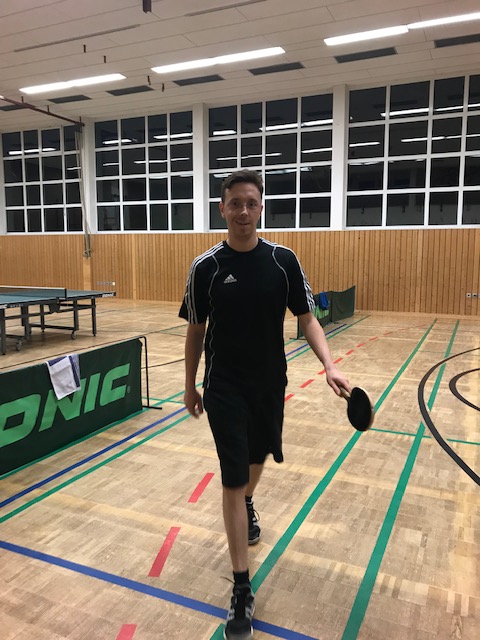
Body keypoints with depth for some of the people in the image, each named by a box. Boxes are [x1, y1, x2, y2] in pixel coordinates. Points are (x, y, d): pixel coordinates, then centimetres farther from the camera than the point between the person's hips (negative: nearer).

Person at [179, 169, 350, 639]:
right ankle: (242, 591, 11)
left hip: (270, 385, 3)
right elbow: (196, 331, 0)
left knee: (257, 458, 24)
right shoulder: (205, 267, -8)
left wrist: (329, 365, -18)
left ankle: (247, 505, 58)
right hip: (225, 390, -2)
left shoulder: (283, 261, -5)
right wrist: (190, 387, 6)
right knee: (232, 481, -2)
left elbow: (306, 319, -3)